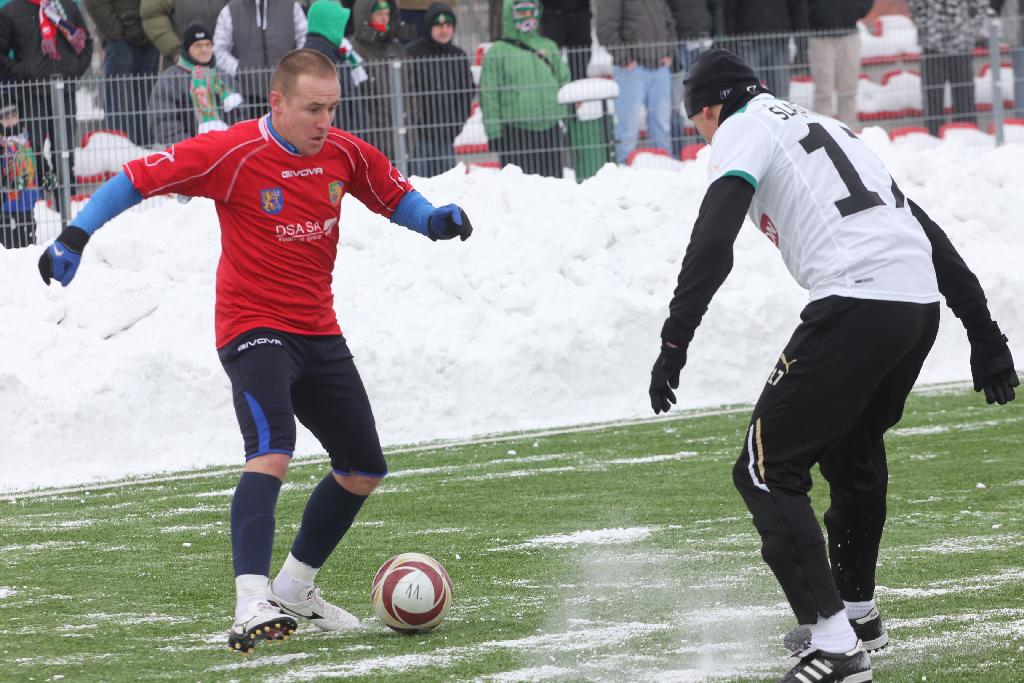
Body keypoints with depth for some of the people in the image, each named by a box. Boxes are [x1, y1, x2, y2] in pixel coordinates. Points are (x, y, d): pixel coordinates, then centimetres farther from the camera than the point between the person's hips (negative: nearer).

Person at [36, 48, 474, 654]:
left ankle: (295, 587, 33)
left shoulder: (346, 154, 0)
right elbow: (140, 178, -14)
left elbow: (395, 196, 15)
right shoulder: (232, 154, -16)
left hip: (319, 332, 7)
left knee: (364, 469, 14)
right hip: (253, 329, -7)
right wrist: (76, 237, -21)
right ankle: (252, 606, -38)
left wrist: (435, 220, -7)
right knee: (273, 451, -29)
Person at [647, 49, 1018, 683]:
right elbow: (926, 230, 27)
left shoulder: (741, 131, 8)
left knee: (767, 470, -4)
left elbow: (712, 243, -10)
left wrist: (674, 344, -13)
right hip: (922, 300, 8)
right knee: (853, 452, 30)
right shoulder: (825, 125, 31)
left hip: (856, 302, -8)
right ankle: (858, 612, 45)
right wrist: (983, 331, 25)